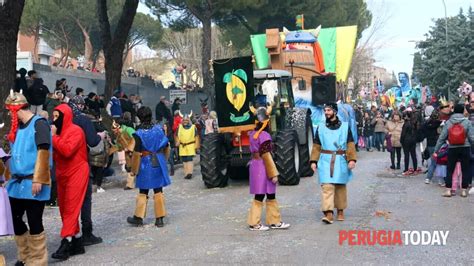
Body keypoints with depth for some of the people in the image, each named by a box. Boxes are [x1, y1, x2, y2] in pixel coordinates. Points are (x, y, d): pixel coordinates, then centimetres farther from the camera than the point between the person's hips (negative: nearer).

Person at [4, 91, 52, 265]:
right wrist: (9, 175, 13)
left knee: (34, 223, -3)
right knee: (15, 220, 11)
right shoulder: (17, 127, 14)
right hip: (17, 182, 8)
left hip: (32, 183, -8)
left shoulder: (39, 123, -9)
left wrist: (37, 179, -21)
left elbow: (43, 151, -16)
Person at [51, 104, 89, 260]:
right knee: (65, 209, 8)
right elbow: (55, 154, 15)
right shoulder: (59, 131, 12)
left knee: (71, 209, -9)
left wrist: (53, 137, -18)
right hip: (63, 174, 8)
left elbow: (67, 150, -25)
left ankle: (66, 244, -10)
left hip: (76, 173, -8)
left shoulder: (75, 131, -12)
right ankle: (77, 243, 15)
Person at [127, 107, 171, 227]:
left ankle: (138, 217, 18)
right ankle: (160, 218, 12)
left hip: (146, 165, -3)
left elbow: (137, 154, -14)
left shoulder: (138, 134, -13)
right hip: (159, 164, 3)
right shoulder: (159, 129, -2)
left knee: (143, 192, 10)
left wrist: (134, 170, -3)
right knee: (158, 191, 8)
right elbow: (167, 147, 7)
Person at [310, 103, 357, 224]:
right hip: (325, 161, 0)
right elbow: (316, 146, 8)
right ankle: (328, 213, -15)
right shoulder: (320, 127, 7)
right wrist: (314, 161, 0)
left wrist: (352, 159, -9)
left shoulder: (345, 126, 3)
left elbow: (350, 145, 1)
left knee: (341, 186, 11)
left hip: (341, 161, 0)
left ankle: (340, 211, 26)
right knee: (327, 186, -11)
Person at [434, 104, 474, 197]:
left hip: (452, 149, 1)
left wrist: (436, 150, 3)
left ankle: (448, 190, 6)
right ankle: (464, 190, 13)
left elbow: (442, 138, -1)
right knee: (465, 170, 10)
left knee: (450, 170, 8)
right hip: (465, 149, -1)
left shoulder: (448, 122, -2)